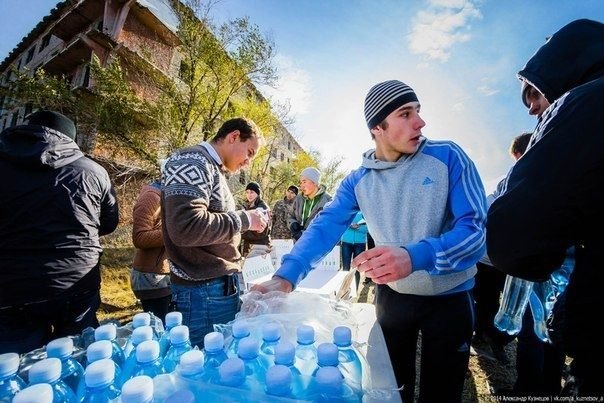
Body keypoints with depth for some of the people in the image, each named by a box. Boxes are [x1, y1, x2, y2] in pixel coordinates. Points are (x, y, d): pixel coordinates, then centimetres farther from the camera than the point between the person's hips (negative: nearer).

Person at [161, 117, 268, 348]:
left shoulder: (212, 169, 15)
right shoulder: (192, 163, -15)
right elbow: (186, 227, -29)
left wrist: (248, 222, 9)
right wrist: (243, 220, -19)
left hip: (221, 282, 9)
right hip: (204, 288, -9)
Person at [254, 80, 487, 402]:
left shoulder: (447, 157, -15)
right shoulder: (358, 181, -8)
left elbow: (477, 228, -21)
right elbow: (325, 227, -15)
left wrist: (415, 257, -40)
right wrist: (286, 277, -31)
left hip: (448, 298, -1)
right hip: (392, 296, 2)